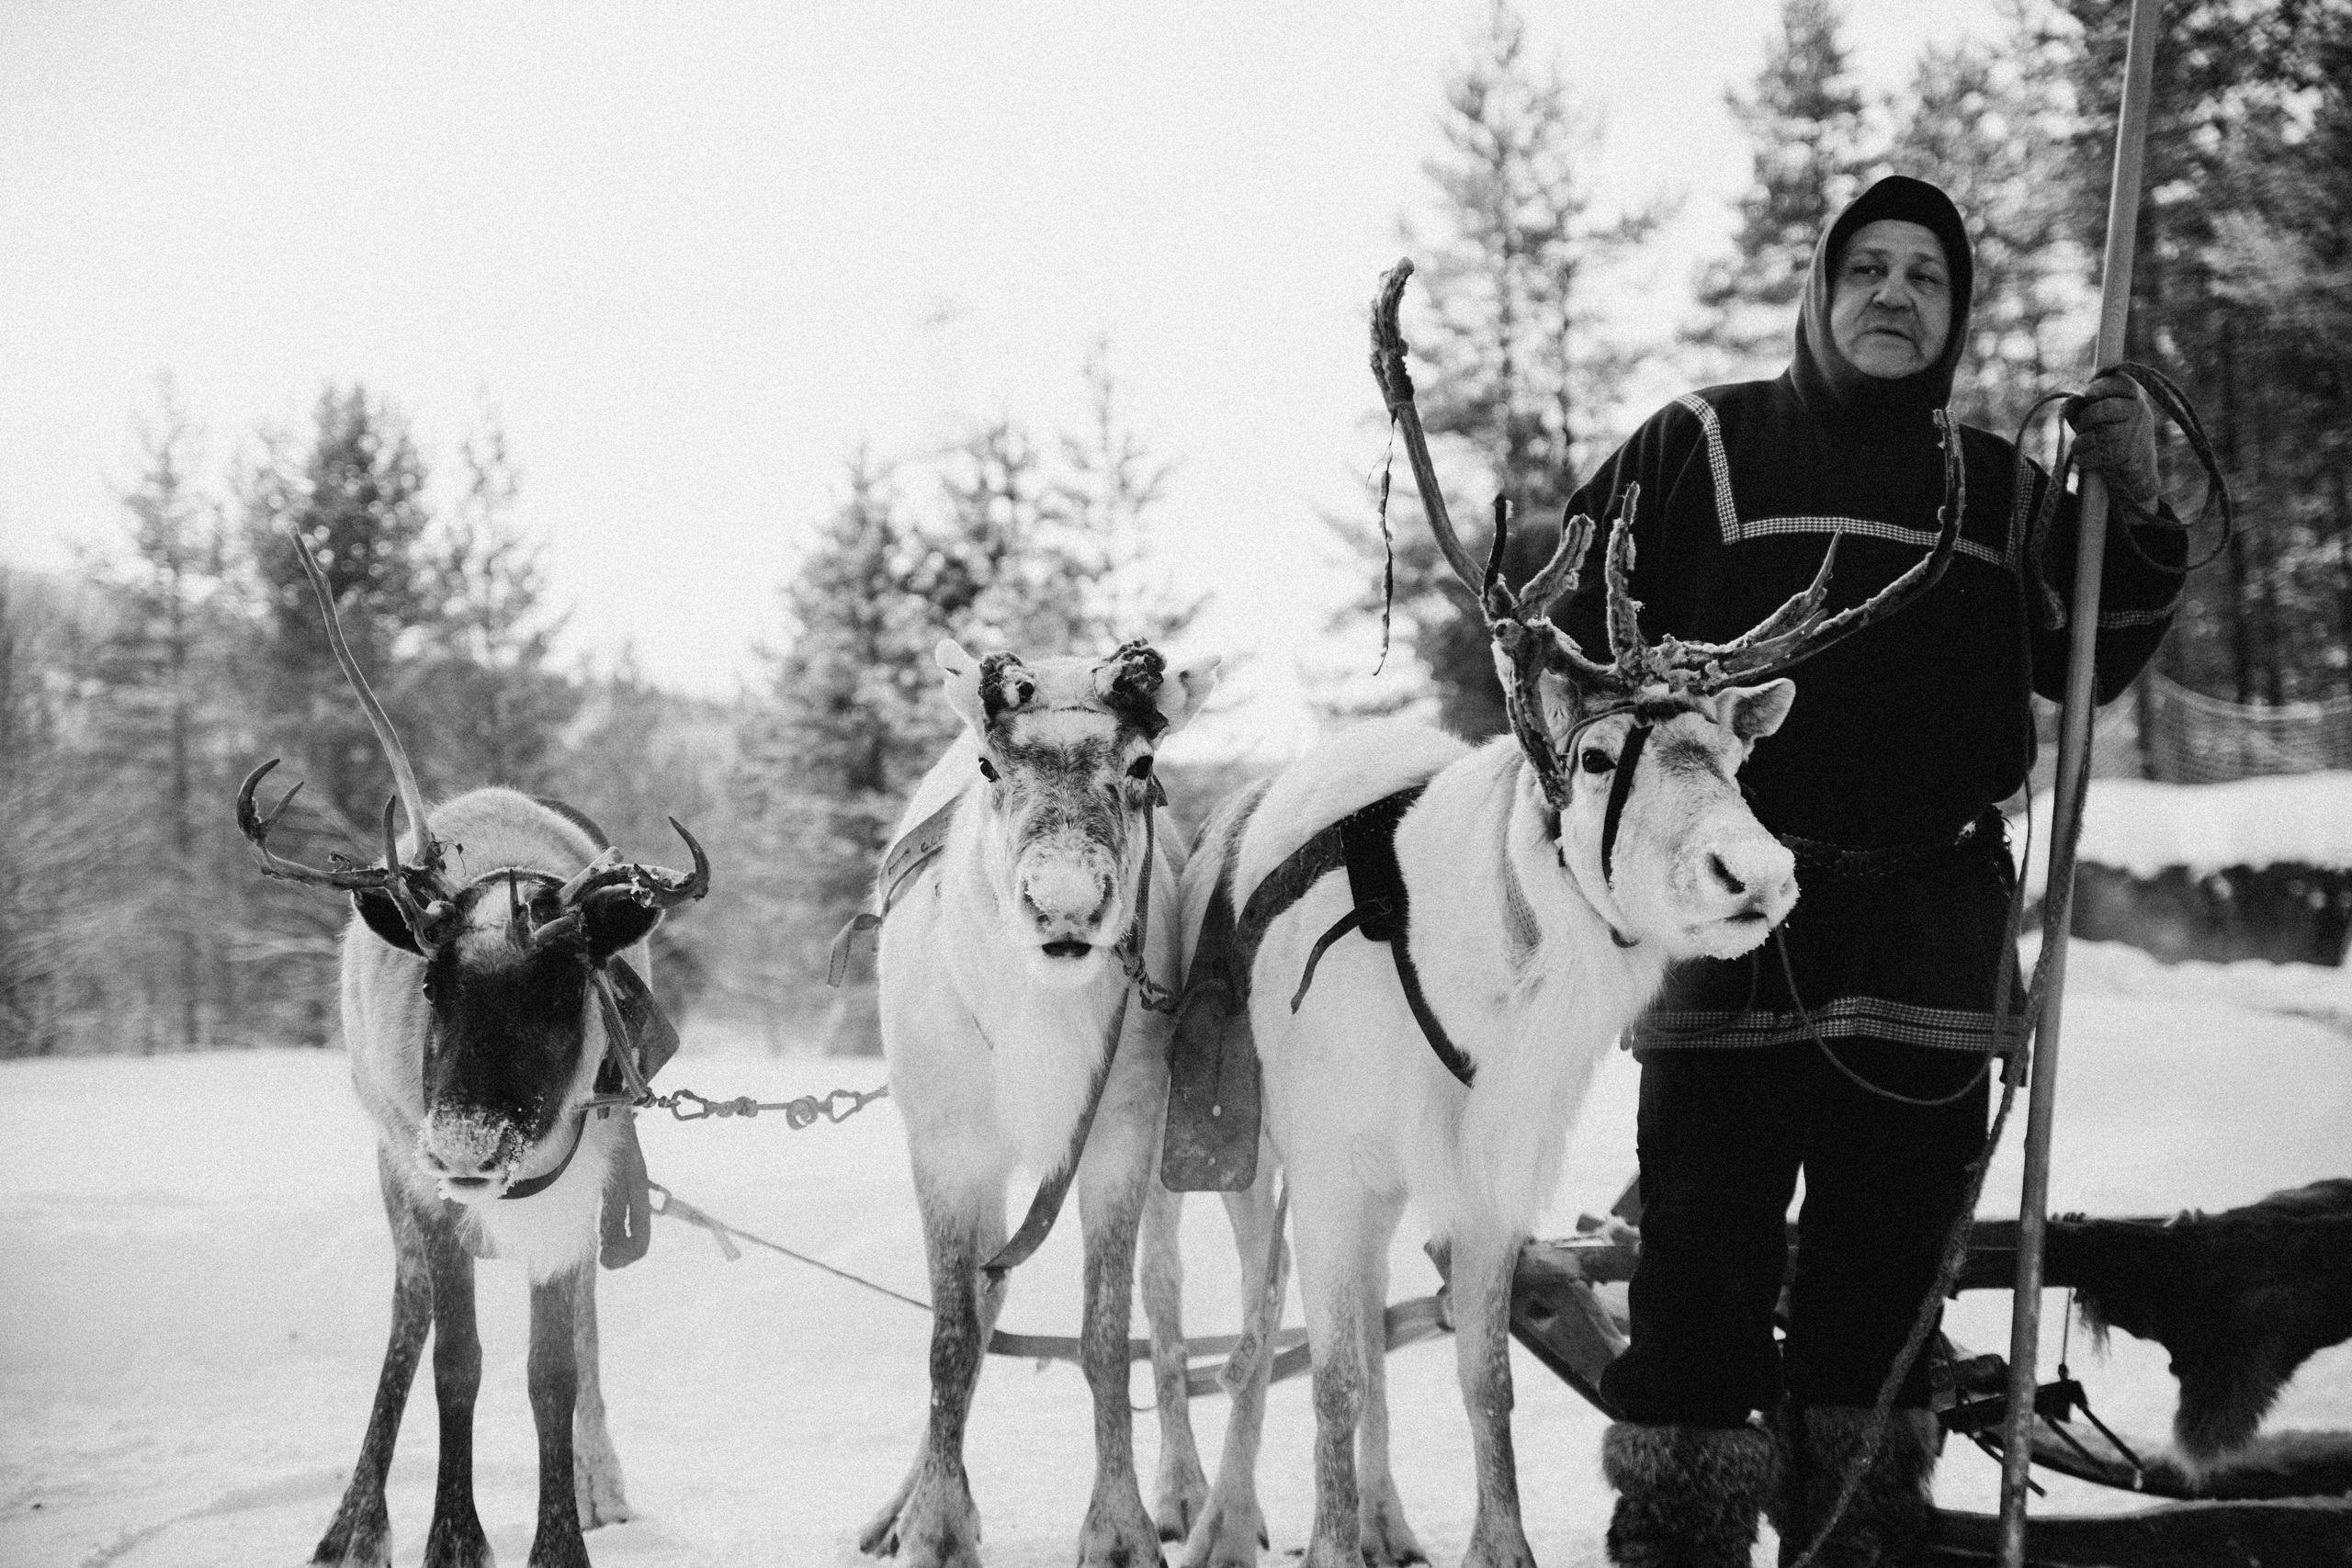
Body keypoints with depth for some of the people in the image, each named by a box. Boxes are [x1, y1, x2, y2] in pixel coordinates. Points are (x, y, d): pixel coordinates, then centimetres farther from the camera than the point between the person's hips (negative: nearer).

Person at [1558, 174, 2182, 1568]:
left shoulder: (2002, 488, 17)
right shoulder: (1705, 445, 5)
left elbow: (2084, 663, 10)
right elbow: (1571, 608, 3)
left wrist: (2134, 511, -3)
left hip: (1932, 925, 4)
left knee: (1889, 1257, 8)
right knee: (1708, 1250, -4)